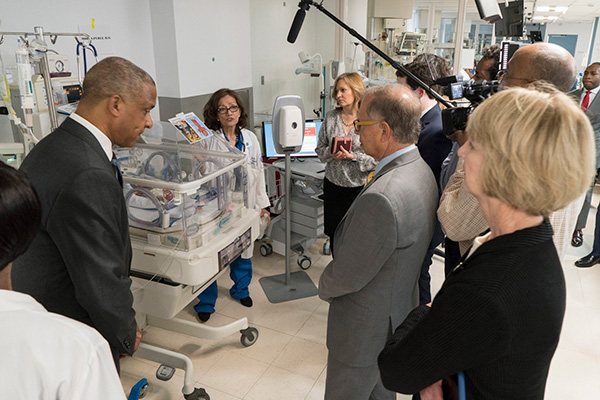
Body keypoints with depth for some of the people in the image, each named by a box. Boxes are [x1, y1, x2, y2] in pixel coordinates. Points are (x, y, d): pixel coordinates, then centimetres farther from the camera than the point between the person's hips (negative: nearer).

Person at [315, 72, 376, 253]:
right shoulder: (331, 117, 3)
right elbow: (320, 149, 8)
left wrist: (353, 156, -21)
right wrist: (331, 153, -12)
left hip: (359, 186, -4)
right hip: (333, 185, 4)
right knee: (333, 233, 15)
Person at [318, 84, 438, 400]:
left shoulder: (381, 198, -36)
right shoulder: (421, 170, -4)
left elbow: (347, 276, -25)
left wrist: (325, 288, -4)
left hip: (365, 329, -9)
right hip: (399, 313, 9)